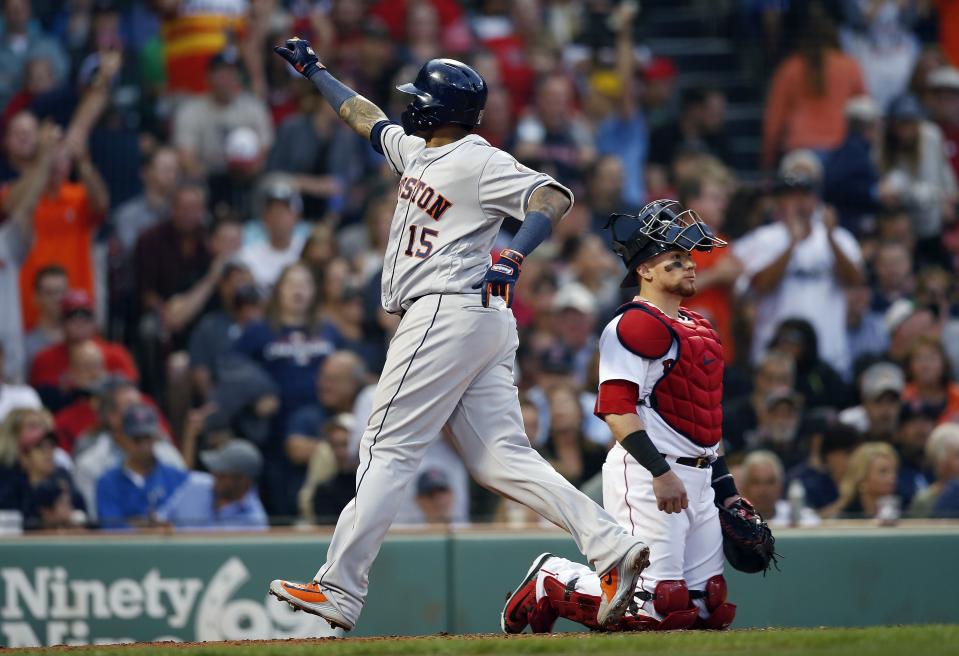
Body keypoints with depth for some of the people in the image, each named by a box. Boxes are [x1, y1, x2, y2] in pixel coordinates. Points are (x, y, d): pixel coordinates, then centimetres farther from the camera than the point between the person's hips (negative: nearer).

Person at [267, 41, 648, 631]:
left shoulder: (477, 162, -10)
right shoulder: (415, 150, 19)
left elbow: (553, 196, -21)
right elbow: (367, 118, 37)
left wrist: (514, 256, -36)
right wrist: (312, 69, 45)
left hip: (449, 311, -10)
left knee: (388, 450, -6)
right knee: (502, 461, 1)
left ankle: (339, 592, -5)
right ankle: (613, 548, -10)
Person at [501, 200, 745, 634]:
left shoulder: (699, 329, 20)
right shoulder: (635, 325, -10)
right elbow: (617, 409, -19)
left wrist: (727, 491, 21)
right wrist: (659, 471, -25)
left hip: (699, 482, 9)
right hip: (644, 473, -9)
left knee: (711, 610, 5)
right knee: (659, 608, -14)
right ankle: (552, 583, 6)